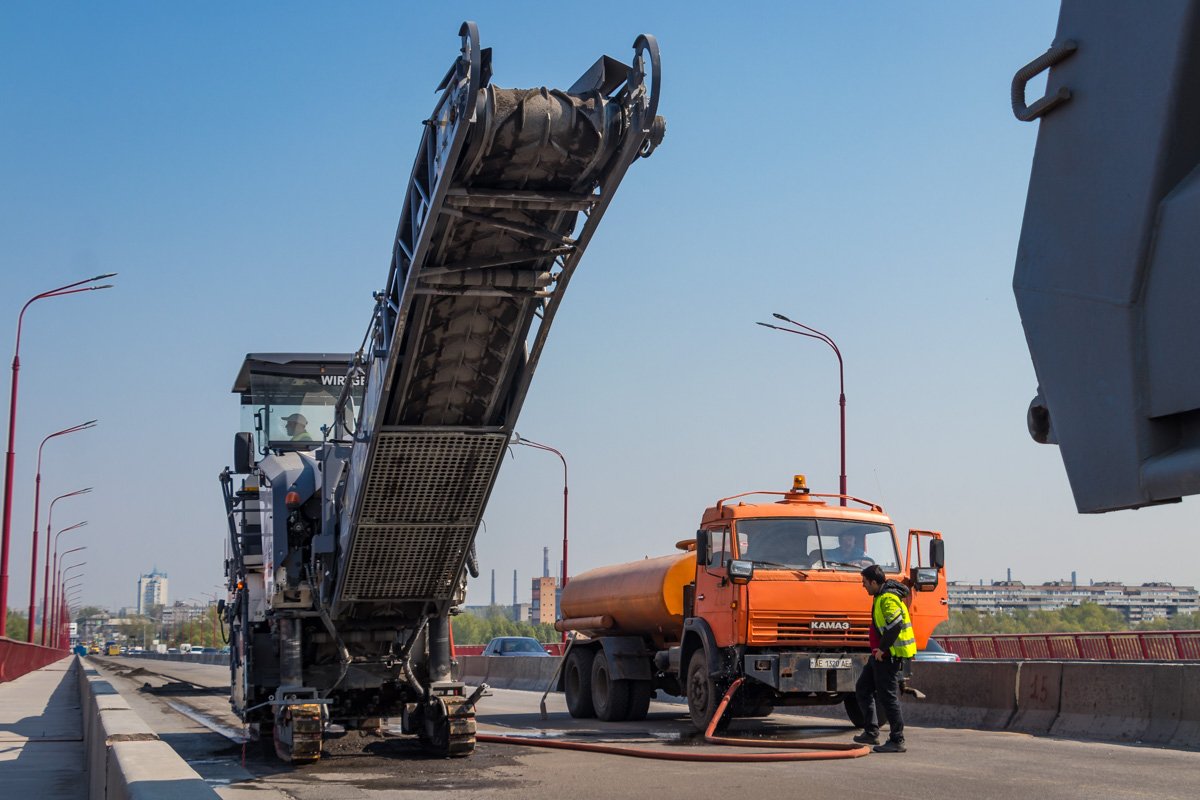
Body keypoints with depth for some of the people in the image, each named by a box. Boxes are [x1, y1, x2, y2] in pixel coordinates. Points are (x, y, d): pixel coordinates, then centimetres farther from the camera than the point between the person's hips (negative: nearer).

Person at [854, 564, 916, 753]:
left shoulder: (888, 599, -18)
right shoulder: (882, 596, 15)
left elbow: (895, 625, -30)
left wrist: (882, 649, -22)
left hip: (890, 656, -11)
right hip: (882, 654, 11)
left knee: (888, 696, -6)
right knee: (863, 688, 15)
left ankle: (897, 741, 1)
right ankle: (871, 733, 18)